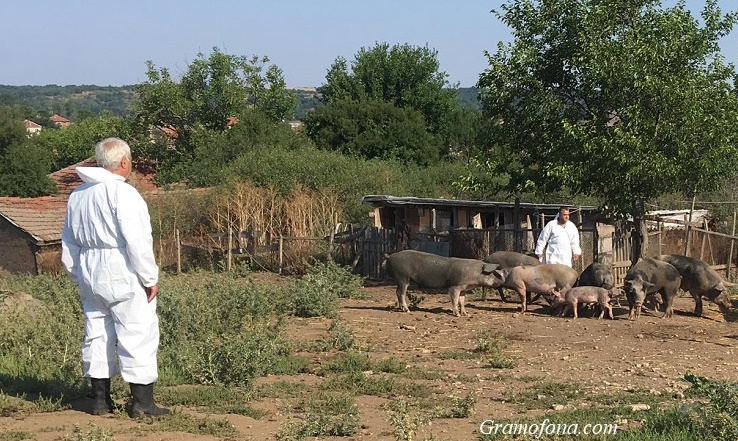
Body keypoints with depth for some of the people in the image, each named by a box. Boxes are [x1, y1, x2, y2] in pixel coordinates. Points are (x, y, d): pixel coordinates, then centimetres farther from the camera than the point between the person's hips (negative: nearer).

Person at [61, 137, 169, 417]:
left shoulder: (78, 195, 12)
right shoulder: (122, 193, -15)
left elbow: (70, 242, 18)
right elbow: (137, 242, -19)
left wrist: (78, 277, 26)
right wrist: (150, 278, -11)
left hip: (90, 276, 8)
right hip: (124, 277, -8)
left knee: (97, 334, 13)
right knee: (138, 334, -3)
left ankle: (101, 399, 18)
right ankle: (142, 402, -2)